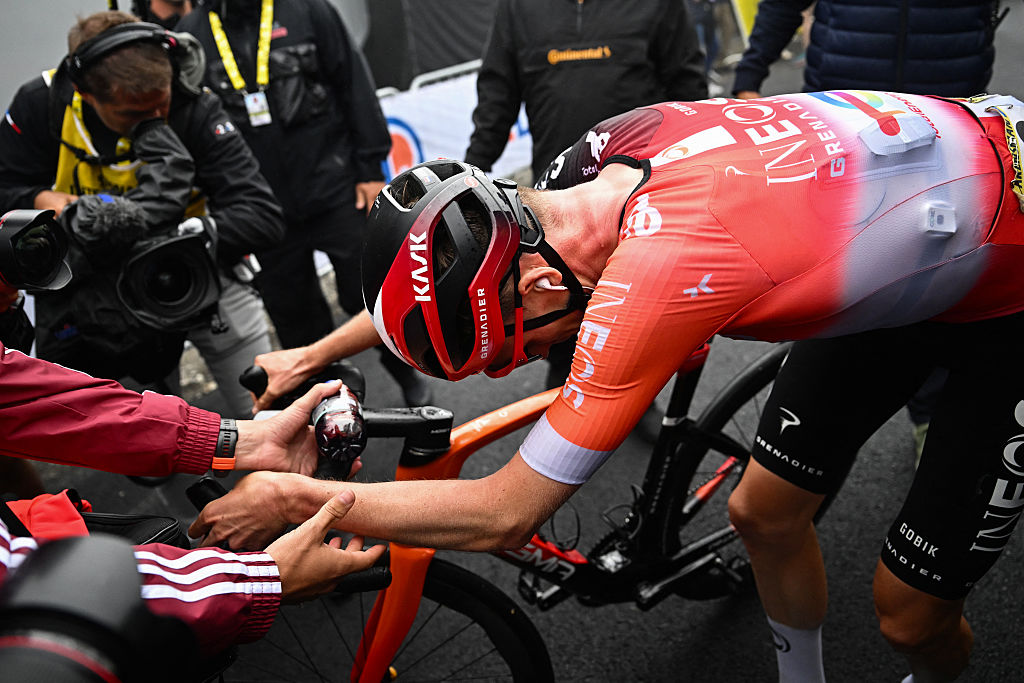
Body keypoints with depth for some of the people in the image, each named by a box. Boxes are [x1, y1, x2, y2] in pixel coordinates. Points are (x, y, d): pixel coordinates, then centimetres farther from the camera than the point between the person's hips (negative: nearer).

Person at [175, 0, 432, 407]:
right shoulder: (191, 36, 4)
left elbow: (355, 87, -1)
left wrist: (370, 168, -4)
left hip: (336, 193, -2)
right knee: (294, 315, 11)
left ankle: (405, 371, 30)